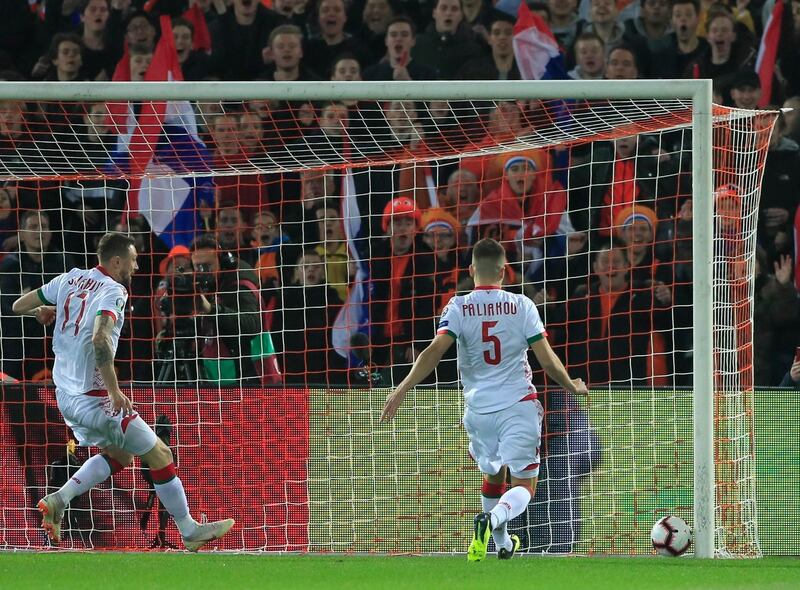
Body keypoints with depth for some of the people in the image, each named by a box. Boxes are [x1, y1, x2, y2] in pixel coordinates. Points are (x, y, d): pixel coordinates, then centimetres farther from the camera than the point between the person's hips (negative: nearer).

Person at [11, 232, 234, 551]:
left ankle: (57, 500, 9)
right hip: (93, 397, -8)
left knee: (119, 455, 24)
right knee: (159, 455, 1)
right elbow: (100, 339, -32)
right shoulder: (112, 291, -15)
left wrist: (41, 310, 35)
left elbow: (19, 305, 13)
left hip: (65, 394, 8)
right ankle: (189, 531, 6)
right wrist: (114, 391, -28)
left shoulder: (70, 279, 7)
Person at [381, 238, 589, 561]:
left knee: (493, 474, 26)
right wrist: (572, 386, 14)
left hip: (479, 409, 2)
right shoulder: (521, 306, -3)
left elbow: (434, 351, -15)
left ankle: (502, 543, 33)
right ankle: (493, 518, -30)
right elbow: (547, 360, -3)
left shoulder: (458, 307, -2)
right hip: (519, 405, -2)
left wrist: (403, 389, -14)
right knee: (523, 484, -1)